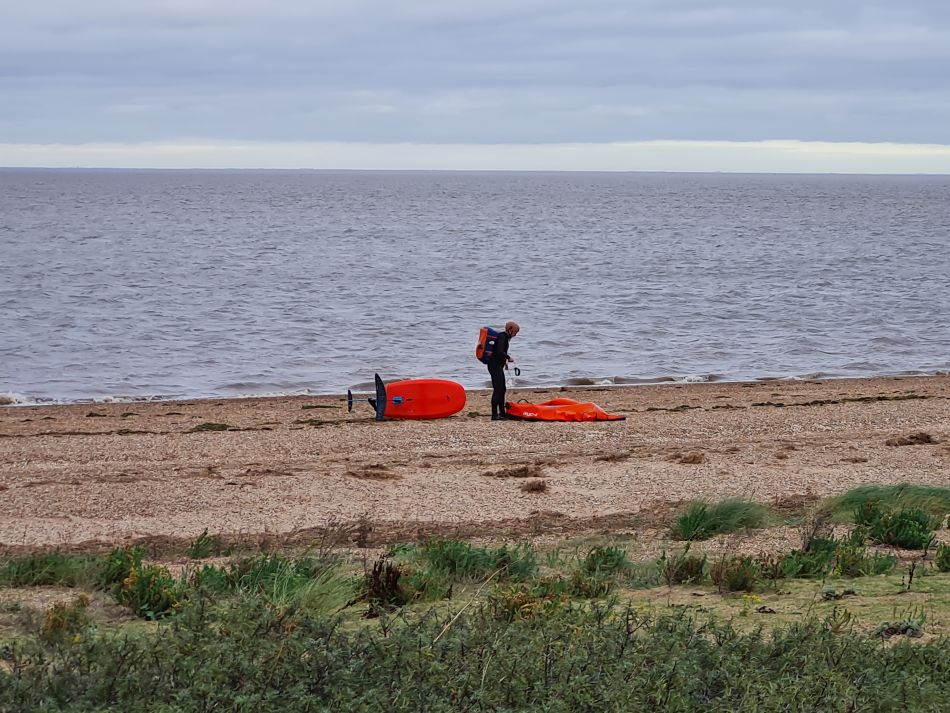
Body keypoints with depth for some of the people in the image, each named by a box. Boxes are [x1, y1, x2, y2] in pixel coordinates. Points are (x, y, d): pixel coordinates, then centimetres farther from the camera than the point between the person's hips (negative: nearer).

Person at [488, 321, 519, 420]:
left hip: (498, 366, 11)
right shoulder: (502, 337, -15)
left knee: (502, 389, 15)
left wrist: (505, 361, 14)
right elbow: (499, 352, -25)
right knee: (497, 389, -13)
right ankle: (494, 414, -15)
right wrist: (508, 358, -11)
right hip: (495, 366, -11)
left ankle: (502, 413, 24)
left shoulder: (505, 337, 16)